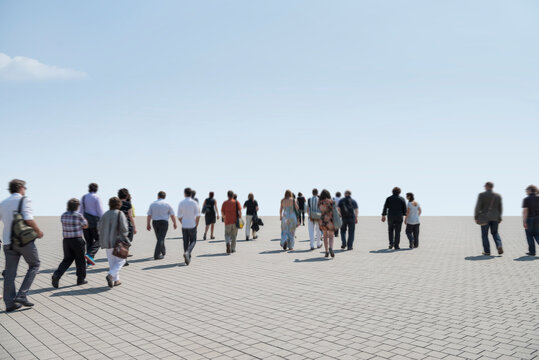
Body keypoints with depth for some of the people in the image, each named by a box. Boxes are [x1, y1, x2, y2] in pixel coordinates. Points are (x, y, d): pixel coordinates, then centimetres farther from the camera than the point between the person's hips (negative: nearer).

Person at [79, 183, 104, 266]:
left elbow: (81, 211, 13)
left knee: (89, 241, 12)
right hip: (94, 221, -6)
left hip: (85, 221, 6)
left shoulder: (83, 197, 9)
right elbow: (100, 211, -10)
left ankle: (89, 261, 12)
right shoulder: (96, 198, -9)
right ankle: (90, 255, -16)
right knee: (98, 240, 5)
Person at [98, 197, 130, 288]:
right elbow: (124, 228, -17)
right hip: (117, 241, -5)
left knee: (112, 261, 12)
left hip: (106, 242, 5)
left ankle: (116, 280, 15)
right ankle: (110, 275, -15)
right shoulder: (120, 214, -10)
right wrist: (124, 236, 2)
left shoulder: (105, 214, 4)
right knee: (120, 260, 5)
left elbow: (99, 227, 6)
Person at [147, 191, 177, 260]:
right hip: (164, 222, -4)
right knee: (161, 239, -6)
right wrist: (175, 224, 12)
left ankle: (163, 252, 34)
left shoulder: (153, 204, 4)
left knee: (160, 238, 19)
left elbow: (149, 215, -1)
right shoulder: (167, 204, -2)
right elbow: (172, 215, 1)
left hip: (155, 222, 4)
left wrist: (148, 224, 3)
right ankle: (157, 255, -14)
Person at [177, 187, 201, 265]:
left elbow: (179, 216, 1)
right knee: (193, 241, 11)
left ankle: (188, 259, 12)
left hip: (184, 226, 2)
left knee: (186, 242, 12)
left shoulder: (181, 203, -2)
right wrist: (196, 224, 4)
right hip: (192, 225, -2)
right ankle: (187, 252, -15)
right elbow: (198, 216, -10)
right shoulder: (194, 203, -7)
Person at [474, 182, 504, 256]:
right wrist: (499, 218, 16)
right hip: (495, 218, 4)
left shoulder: (482, 195, -8)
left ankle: (487, 251, 6)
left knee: (484, 235, 6)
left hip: (485, 217, -4)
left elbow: (478, 206, -10)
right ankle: (499, 246, -4)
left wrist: (476, 217, -2)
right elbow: (500, 208, 7)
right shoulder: (498, 196, 4)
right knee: (495, 233, 18)